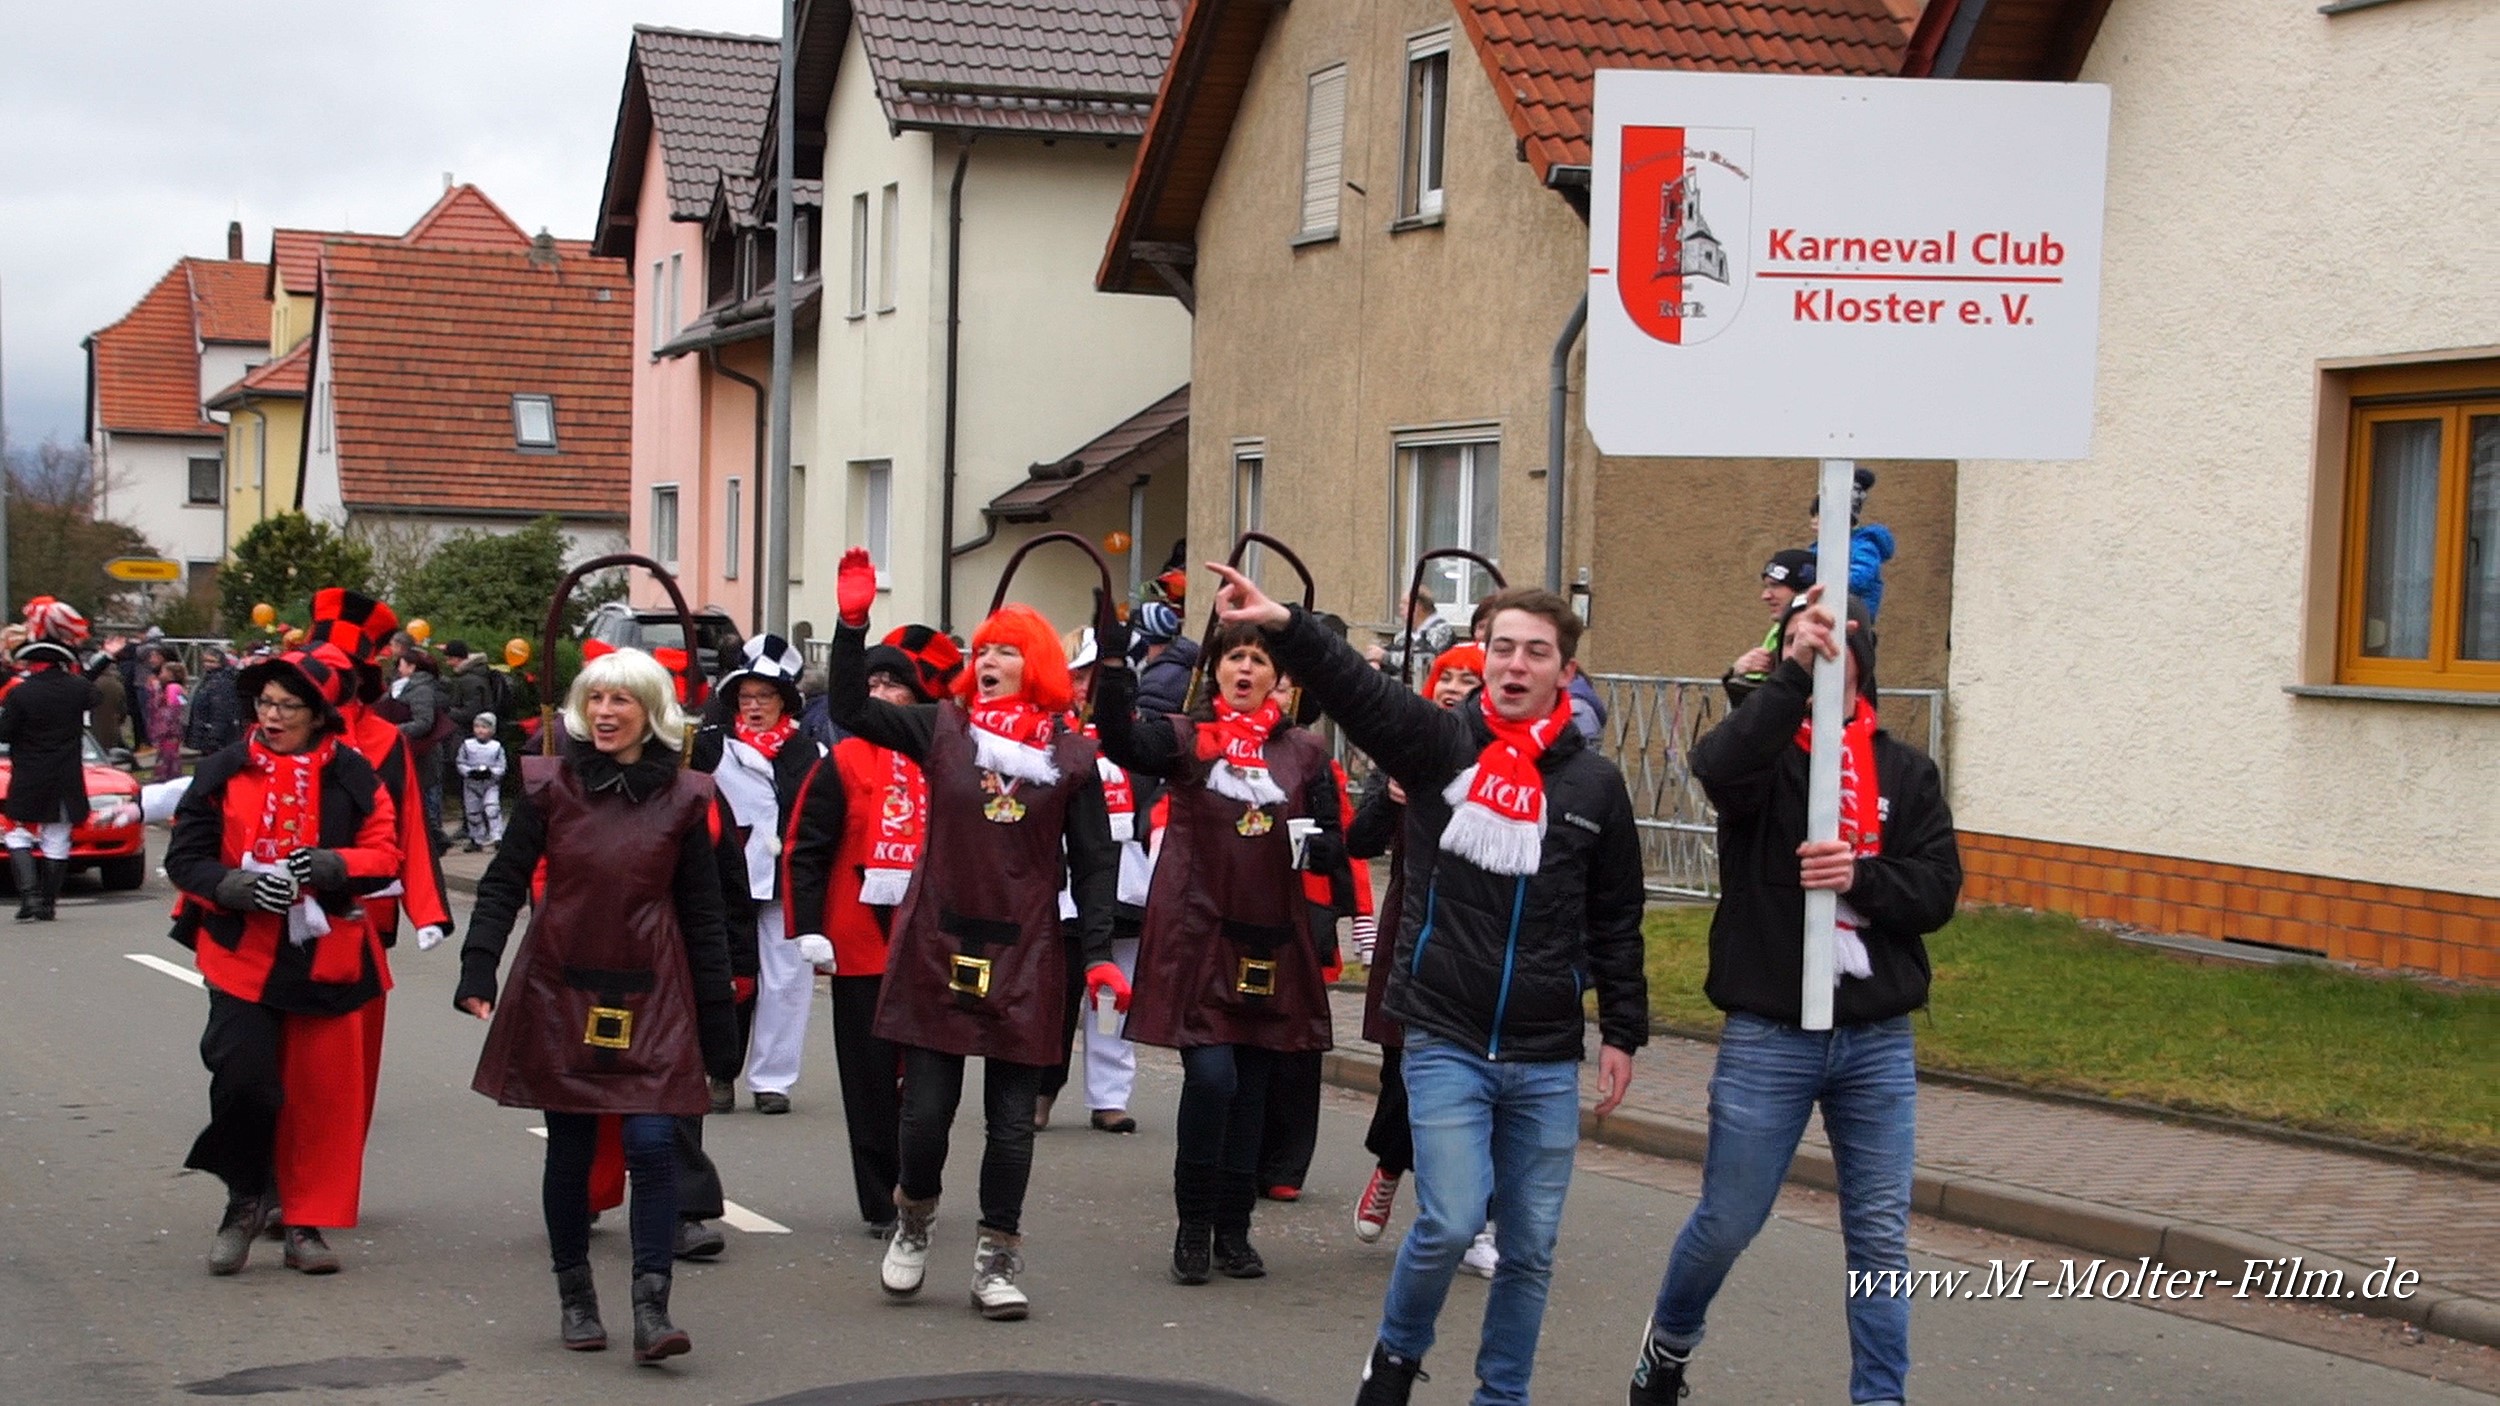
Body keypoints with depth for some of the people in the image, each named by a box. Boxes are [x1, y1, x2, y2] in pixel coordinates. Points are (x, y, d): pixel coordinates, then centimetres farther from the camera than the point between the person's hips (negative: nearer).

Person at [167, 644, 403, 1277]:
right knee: (242, 1077, -13)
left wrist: (330, 865, -19)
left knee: (323, 1093, 3)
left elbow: (385, 854, 1)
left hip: (326, 956, 1)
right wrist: (239, 886, -17)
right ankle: (246, 1199, 13)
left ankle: (307, 1224, 17)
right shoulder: (225, 772, 2)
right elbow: (186, 857, 2)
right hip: (242, 955, -1)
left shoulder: (352, 776, 2)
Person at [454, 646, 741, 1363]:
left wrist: (717, 1022, 3)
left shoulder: (681, 798, 1)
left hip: (650, 1000, -1)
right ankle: (575, 1296, 21)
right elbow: (503, 881, 2)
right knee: (569, 1150, 7)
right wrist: (478, 970, -11)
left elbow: (702, 915, 5)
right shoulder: (550, 786, 1)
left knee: (653, 1143, -11)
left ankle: (652, 1306, -10)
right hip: (560, 994, 1)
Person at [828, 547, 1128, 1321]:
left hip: (1024, 957, 0)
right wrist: (852, 623, -13)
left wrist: (1098, 954, -4)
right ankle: (913, 1218, 29)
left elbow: (1095, 862, 4)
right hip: (937, 949, 0)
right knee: (926, 1109, 2)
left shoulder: (1072, 755, 2)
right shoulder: (942, 728, 3)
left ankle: (998, 1259, 15)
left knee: (1011, 1119, 3)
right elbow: (851, 710, -2)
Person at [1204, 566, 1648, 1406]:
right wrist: (1283, 628, -37)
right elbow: (1354, 688, -20)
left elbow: (1616, 923, 10)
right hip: (1445, 1041, -2)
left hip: (1547, 1060, 3)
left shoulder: (1594, 784, 4)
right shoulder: (1439, 744, -2)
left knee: (1531, 1245, 7)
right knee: (1450, 1222, -12)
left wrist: (1622, 1033, 9)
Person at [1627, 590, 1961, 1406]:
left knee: (1881, 1240, 5)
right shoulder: (1764, 750, -1)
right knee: (1727, 1223, 8)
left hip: (1878, 1039, 2)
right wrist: (1792, 673, -33)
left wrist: (1862, 879, -18)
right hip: (1768, 1036, -2)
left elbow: (1939, 888, 0)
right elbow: (1718, 767, -25)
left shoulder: (1905, 772, 7)